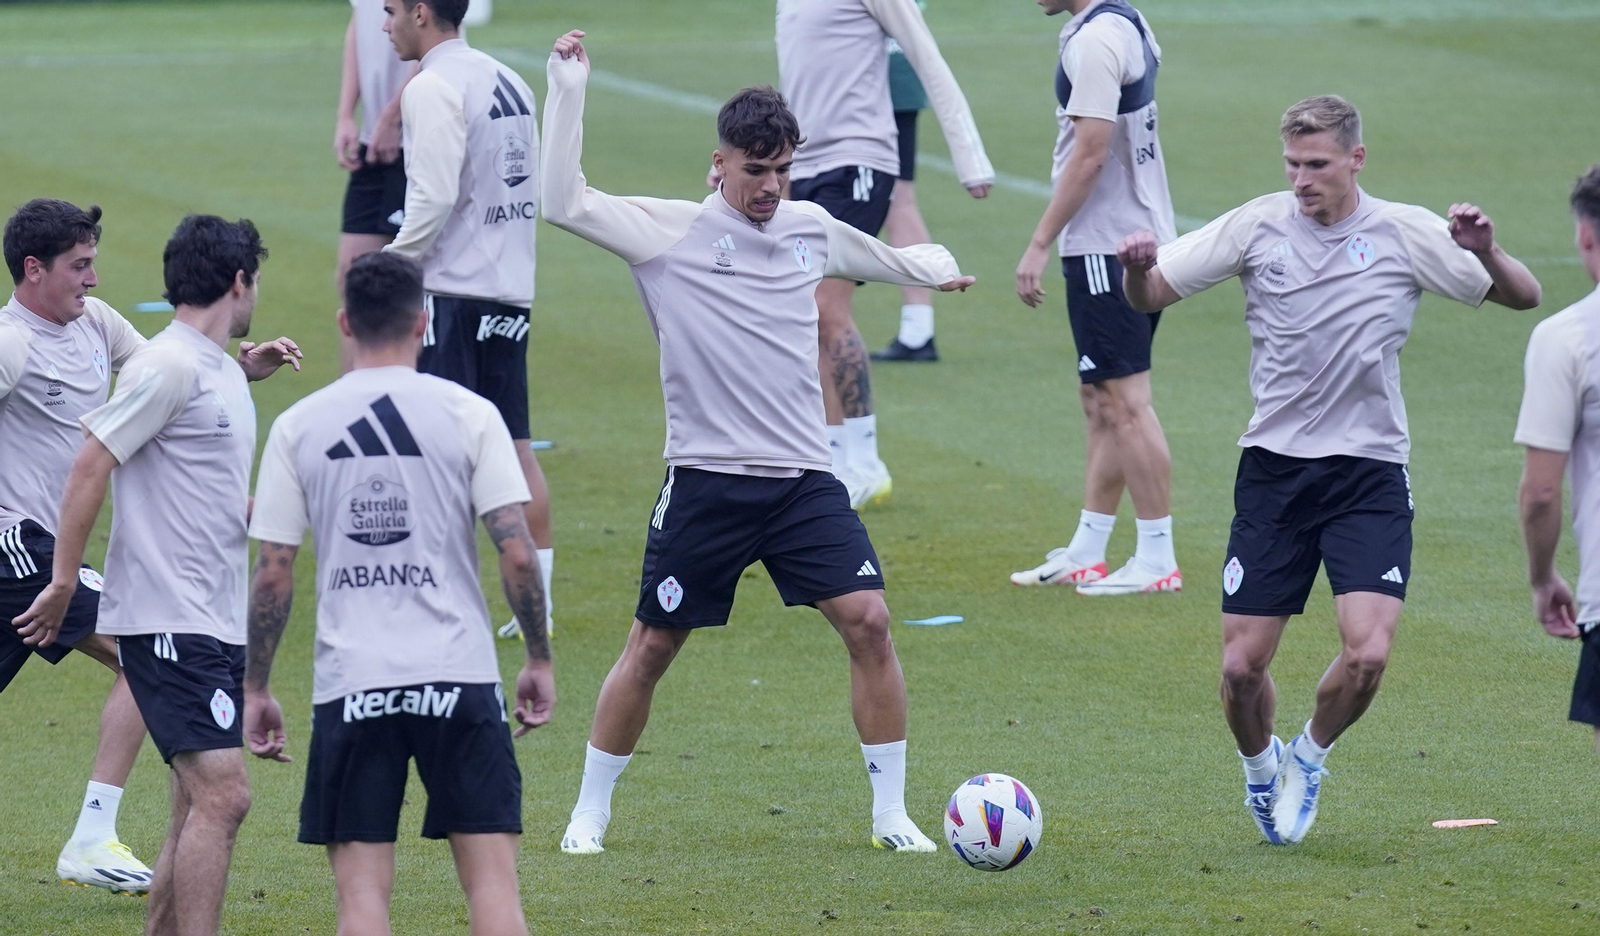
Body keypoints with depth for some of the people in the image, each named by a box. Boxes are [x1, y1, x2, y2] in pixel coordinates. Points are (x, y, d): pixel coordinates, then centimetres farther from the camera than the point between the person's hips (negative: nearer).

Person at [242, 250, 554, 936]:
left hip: (349, 683, 1)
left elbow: (273, 571, 2)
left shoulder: (298, 426, 3)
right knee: (491, 876, 2)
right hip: (458, 674, -1)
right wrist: (538, 660, 7)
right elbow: (517, 552, -5)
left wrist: (255, 689, 11)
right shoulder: (469, 414, 0)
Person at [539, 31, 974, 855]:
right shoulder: (669, 232, -4)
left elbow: (880, 259, 33)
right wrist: (567, 88, -16)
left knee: (868, 621, -9)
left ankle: (891, 814, 1)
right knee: (651, 647, 3)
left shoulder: (811, 229, 10)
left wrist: (933, 267, 45)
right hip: (706, 480, -3)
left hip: (802, 479, 3)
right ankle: (589, 813, 18)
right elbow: (564, 203, -14)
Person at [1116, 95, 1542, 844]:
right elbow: (1152, 295, 3)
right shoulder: (1257, 227, 0)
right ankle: (1260, 765, 32)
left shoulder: (1405, 233, -2)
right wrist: (1137, 269, -21)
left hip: (1369, 472, -1)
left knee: (1367, 653, -17)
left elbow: (1522, 297, 2)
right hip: (1275, 466, 1)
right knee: (1242, 664, -1)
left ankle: (1310, 756, 15)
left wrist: (1486, 254, -19)